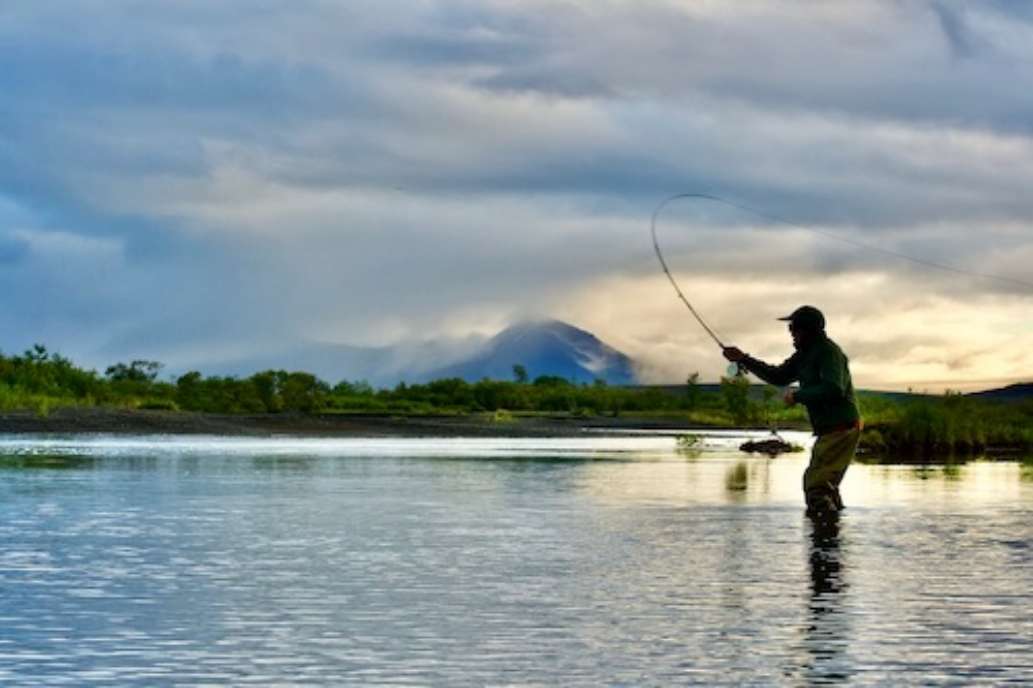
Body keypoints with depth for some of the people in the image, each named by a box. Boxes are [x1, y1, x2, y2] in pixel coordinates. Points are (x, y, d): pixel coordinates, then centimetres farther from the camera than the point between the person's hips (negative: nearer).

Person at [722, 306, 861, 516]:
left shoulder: (829, 352, -16)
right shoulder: (806, 354, 14)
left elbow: (834, 390, -28)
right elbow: (779, 376, 23)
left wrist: (797, 396, -18)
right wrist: (743, 360, 16)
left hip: (841, 429, -11)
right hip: (829, 430, 11)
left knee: (816, 487, -16)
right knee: (820, 484, 19)